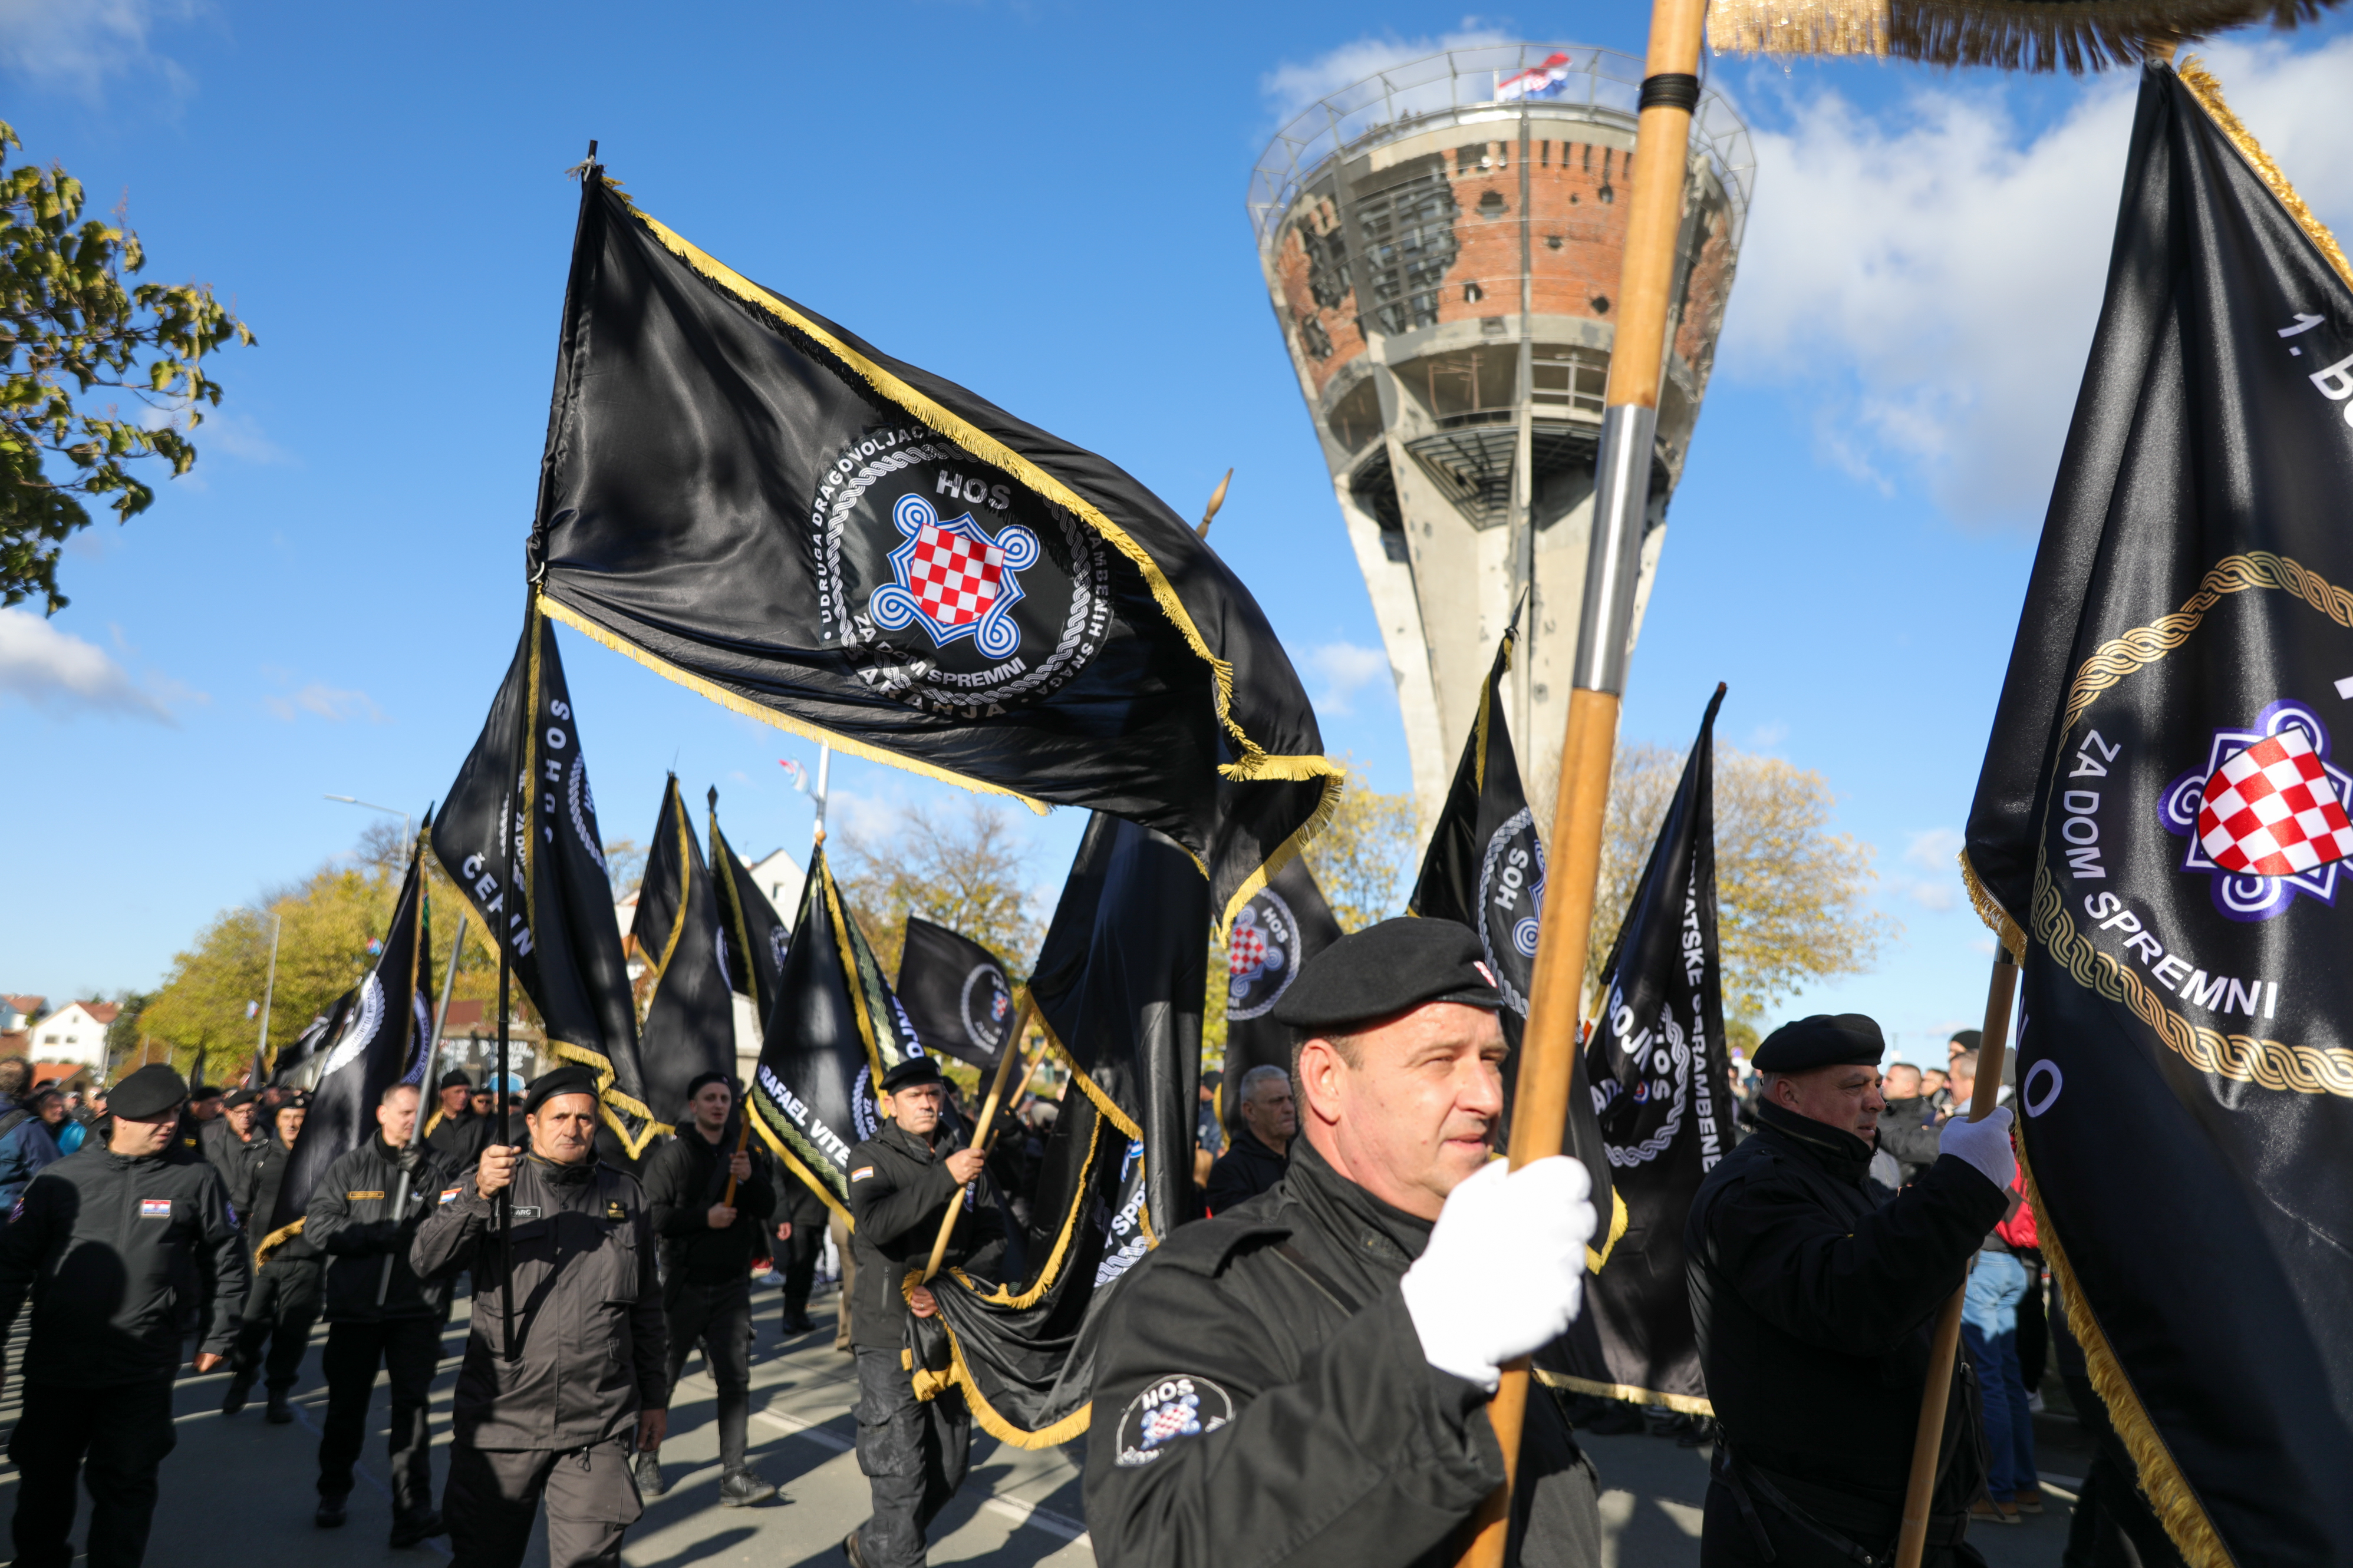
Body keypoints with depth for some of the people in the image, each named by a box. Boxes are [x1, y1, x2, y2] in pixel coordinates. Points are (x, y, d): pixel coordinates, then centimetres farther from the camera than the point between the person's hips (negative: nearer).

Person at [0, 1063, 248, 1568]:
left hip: (143, 1372, -2)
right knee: (44, 1475, 17)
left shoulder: (196, 1181, -1)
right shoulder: (60, 1180, 0)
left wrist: (218, 1335, 6)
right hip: (55, 1364, 2)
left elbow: (226, 1261, 6)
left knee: (125, 1484, 5)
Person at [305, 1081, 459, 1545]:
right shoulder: (349, 1168, 4)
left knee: (413, 1405, -4)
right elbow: (319, 1225, -6)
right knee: (346, 1406, 14)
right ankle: (334, 1493, 34)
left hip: (418, 1310, -1)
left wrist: (424, 1177, -21)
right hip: (354, 1309, 1)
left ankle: (413, 1507, -2)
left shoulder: (439, 1168, 4)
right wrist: (382, 1234, -15)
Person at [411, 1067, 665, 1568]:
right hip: (501, 1419, -1)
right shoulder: (497, 1186, 3)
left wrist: (654, 1395, 17)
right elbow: (426, 1261, -13)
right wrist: (478, 1195, -30)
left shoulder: (625, 1195, 11)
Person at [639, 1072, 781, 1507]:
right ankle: (648, 1458, 32)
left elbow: (768, 1209, 4)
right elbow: (653, 1216, -13)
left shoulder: (744, 1153, 8)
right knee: (663, 1374, 10)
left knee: (736, 1378, -3)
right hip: (683, 1285, -3)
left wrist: (751, 1178, -14)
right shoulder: (672, 1154, -5)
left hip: (732, 1285, 3)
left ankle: (733, 1477, -2)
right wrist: (705, 1217, -21)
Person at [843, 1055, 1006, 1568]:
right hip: (891, 1337, -6)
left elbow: (982, 1239, 7)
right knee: (902, 1473, -4)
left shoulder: (959, 1152, 8)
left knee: (949, 1468, 14)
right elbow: (874, 1222, -27)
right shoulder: (873, 1158, -6)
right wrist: (945, 1178, -32)